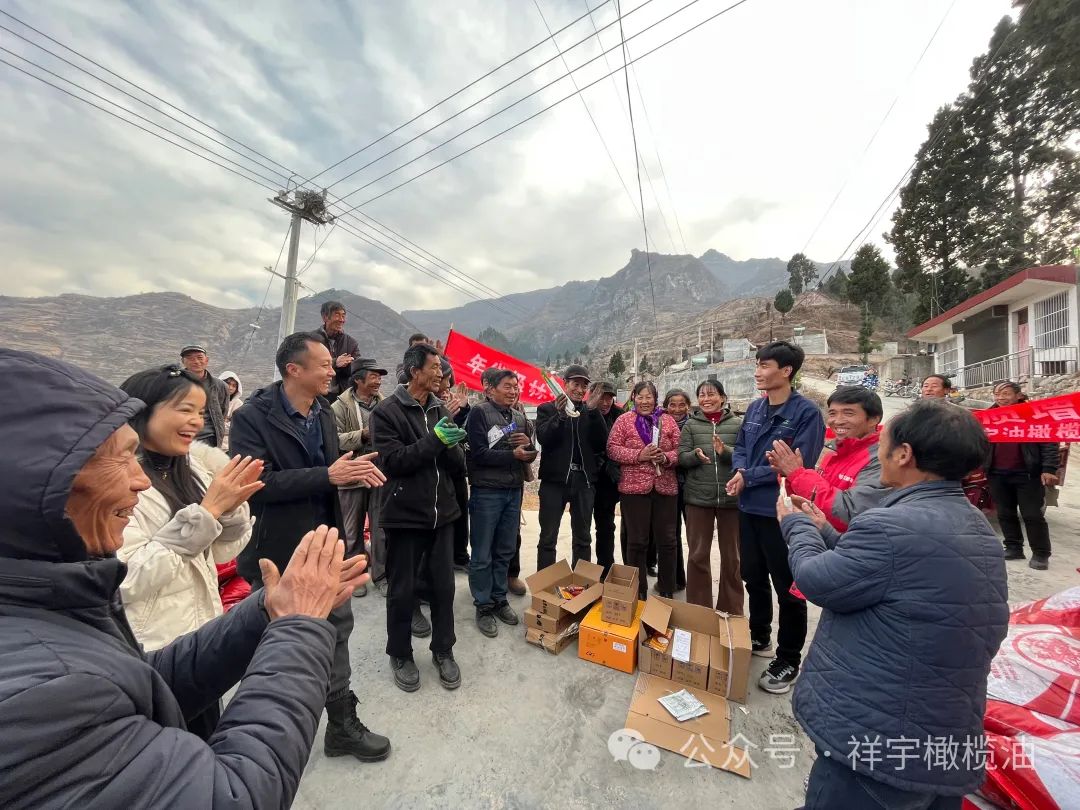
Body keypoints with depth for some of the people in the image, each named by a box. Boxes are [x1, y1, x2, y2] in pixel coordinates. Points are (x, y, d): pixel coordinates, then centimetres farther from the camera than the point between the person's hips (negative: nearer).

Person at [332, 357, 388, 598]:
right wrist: (363, 434, -22)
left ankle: (380, 575, 27)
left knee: (381, 530, 11)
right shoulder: (340, 406, -6)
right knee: (352, 532, 14)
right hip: (352, 476, -2)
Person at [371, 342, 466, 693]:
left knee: (443, 586, 14)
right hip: (405, 514, -4)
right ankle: (400, 655, 35)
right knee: (403, 590, 12)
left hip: (441, 512, 5)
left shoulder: (441, 410, 7)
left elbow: (459, 465, 5)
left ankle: (443, 650, 35)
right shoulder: (387, 411, -9)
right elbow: (392, 461, -18)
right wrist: (434, 440, -26)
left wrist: (450, 447, -17)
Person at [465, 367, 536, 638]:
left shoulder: (518, 417, 12)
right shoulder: (479, 412, -8)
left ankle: (499, 599, 32)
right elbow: (478, 454, -17)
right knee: (482, 555, 7)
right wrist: (513, 455, -16)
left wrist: (529, 445, -8)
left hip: (513, 491, 6)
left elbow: (529, 455, 14)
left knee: (505, 552, 16)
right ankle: (483, 606, 23)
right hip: (486, 491, -6)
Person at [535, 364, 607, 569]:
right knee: (548, 539, 4)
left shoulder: (590, 412, 10)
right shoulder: (547, 409, 3)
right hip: (554, 480, -3)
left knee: (583, 538, 14)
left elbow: (602, 441, -3)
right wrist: (560, 415, -25)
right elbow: (543, 438, -12)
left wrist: (593, 410, -13)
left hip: (584, 481, 3)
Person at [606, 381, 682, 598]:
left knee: (667, 540, 10)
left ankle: (667, 591, 28)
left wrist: (666, 457, -14)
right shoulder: (624, 420, 1)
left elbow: (679, 450, 6)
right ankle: (638, 591, 24)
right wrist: (638, 455, -16)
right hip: (634, 488, -2)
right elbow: (612, 449, -5)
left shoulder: (668, 421, 8)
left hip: (666, 488, 3)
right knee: (637, 541, 7)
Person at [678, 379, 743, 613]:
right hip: (698, 497, 0)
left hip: (731, 496, 0)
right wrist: (695, 455, -23)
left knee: (732, 556, 15)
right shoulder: (691, 424, 1)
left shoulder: (737, 423, 0)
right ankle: (698, 607, 27)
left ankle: (732, 609, 34)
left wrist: (725, 451, -23)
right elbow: (681, 457, -3)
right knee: (698, 554, 10)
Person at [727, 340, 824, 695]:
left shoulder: (806, 412, -15)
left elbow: (798, 464, -21)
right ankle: (759, 638, 42)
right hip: (749, 507, 7)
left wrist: (749, 478, -16)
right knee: (753, 578, 21)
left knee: (788, 587, 10)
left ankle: (789, 660, 29)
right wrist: (740, 471, -11)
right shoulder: (754, 407, 5)